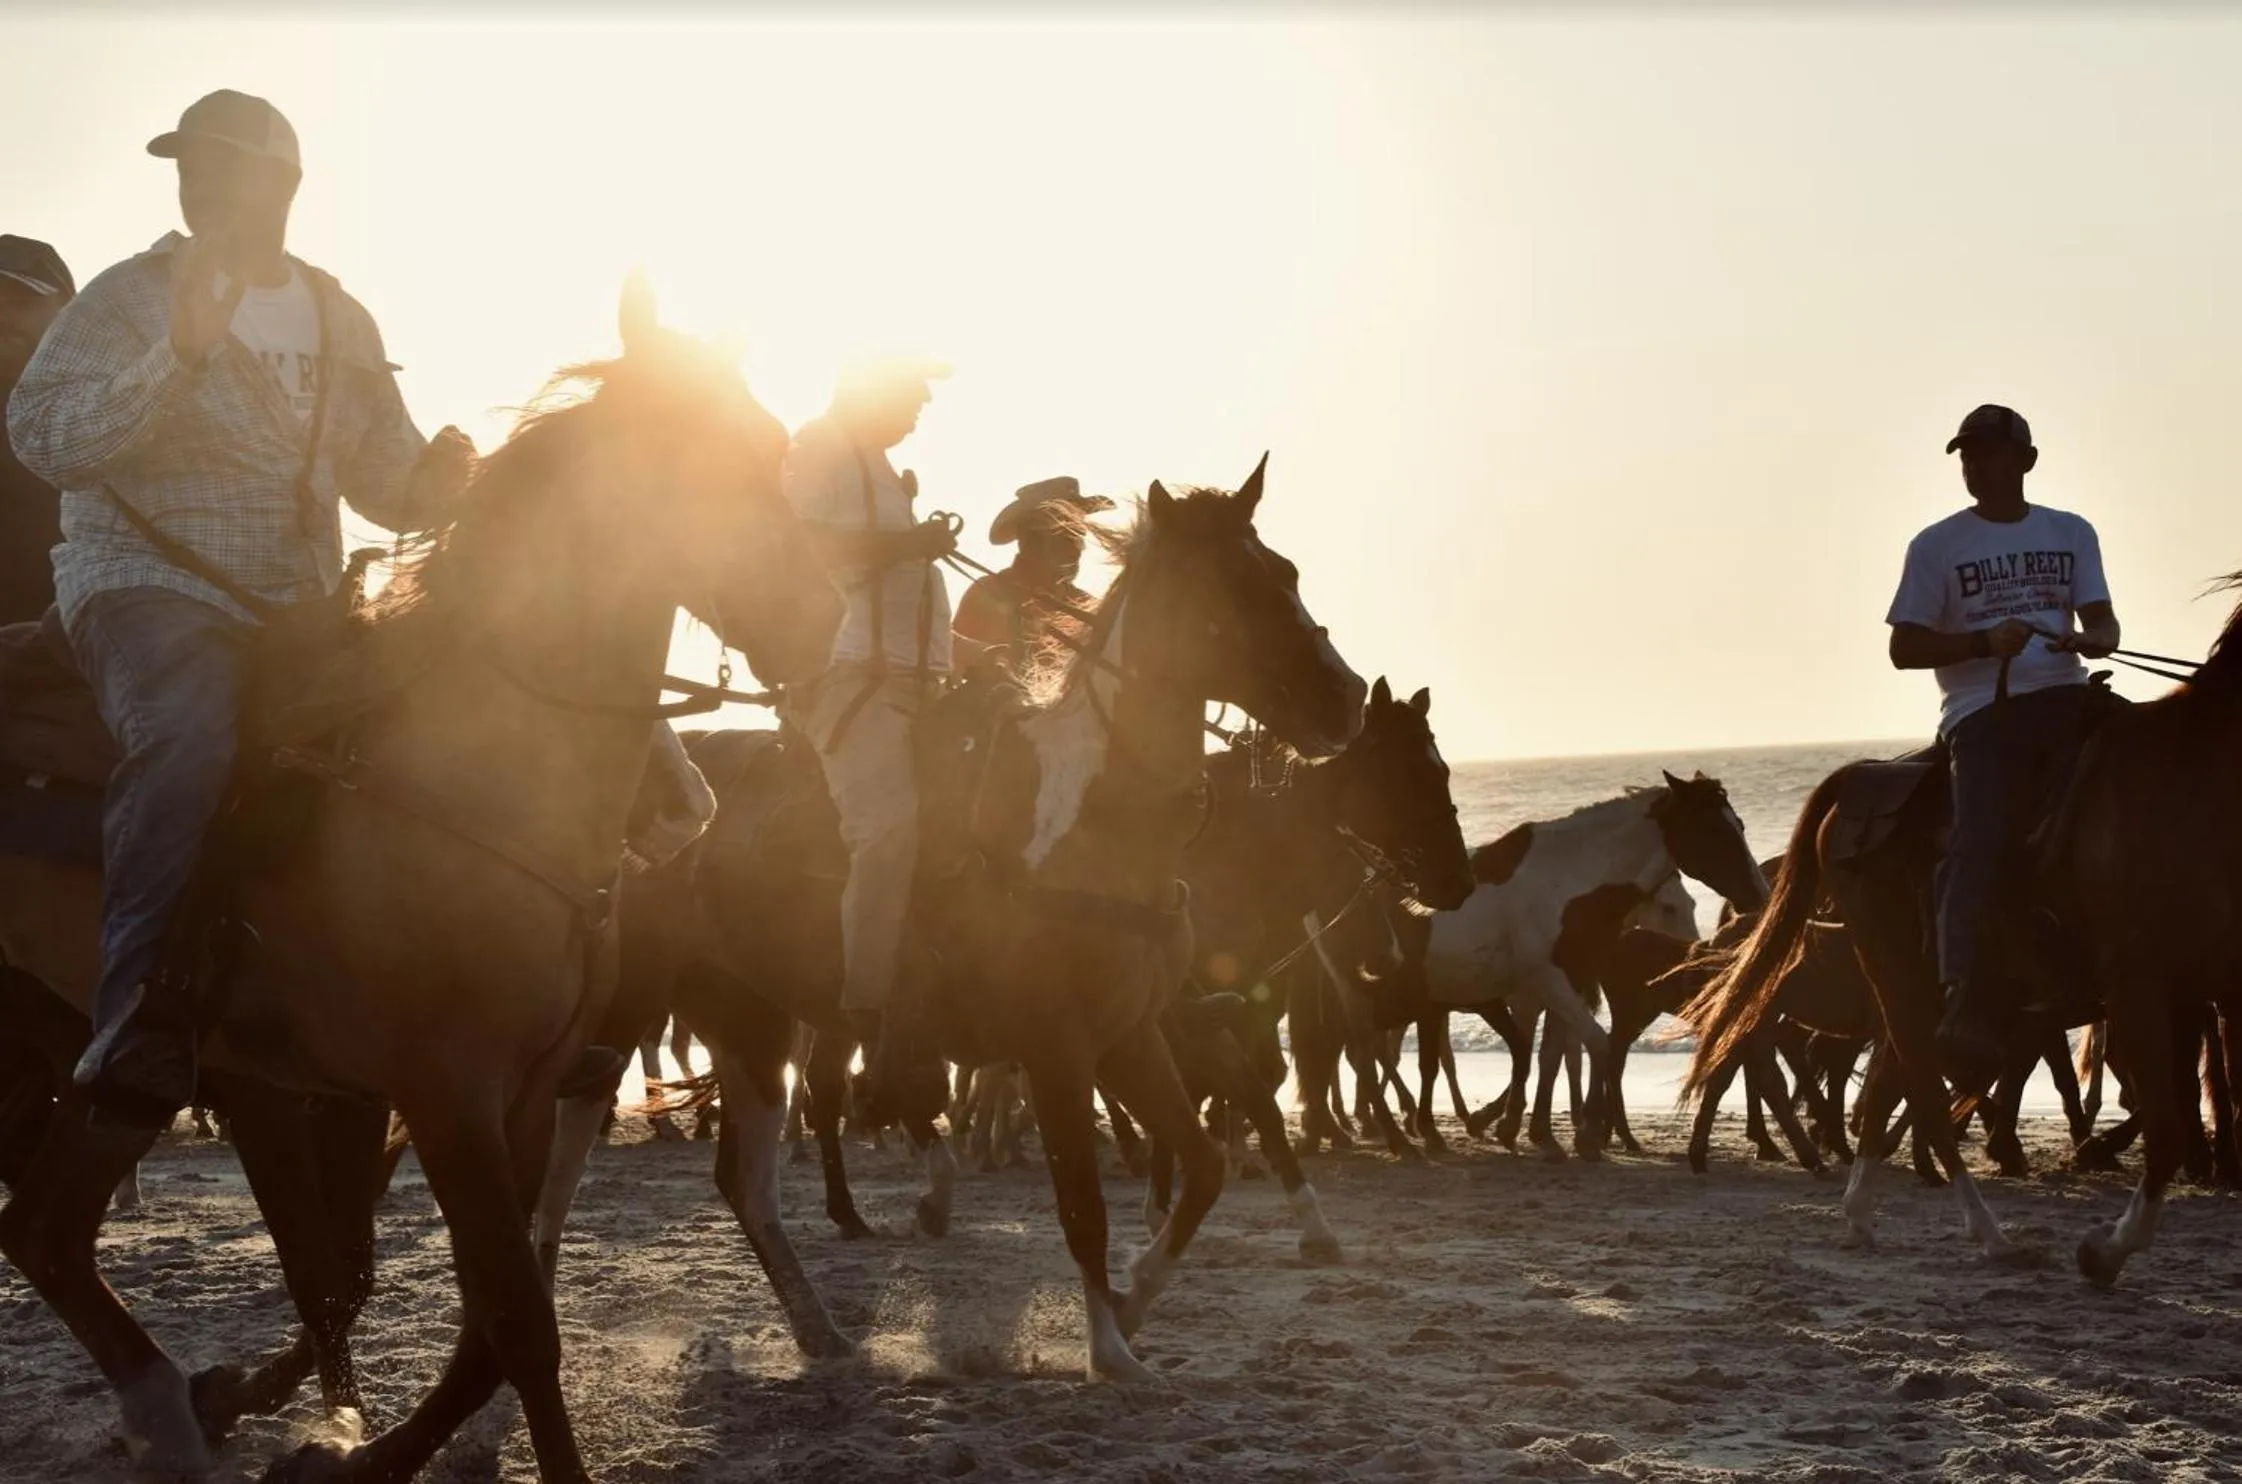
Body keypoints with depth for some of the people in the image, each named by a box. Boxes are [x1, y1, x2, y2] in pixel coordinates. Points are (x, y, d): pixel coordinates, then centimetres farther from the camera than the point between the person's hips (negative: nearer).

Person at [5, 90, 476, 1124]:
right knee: (188, 737, -35)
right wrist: (177, 352, -22)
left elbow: (384, 475, 21)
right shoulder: (131, 299, 2)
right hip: (150, 586, -6)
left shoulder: (341, 323, 16)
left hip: (295, 611, 7)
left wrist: (435, 480, -2)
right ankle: (140, 1029, -39)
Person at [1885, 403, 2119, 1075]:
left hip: (2065, 699, 4)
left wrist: (2088, 641, -11)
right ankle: (1968, 1004, -36)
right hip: (1983, 711, -4)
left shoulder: (2072, 533, 18)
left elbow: (2104, 624, 14)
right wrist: (1987, 641, -11)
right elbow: (1905, 649, 4)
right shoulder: (1937, 546, 9)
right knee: (1979, 843, -24)